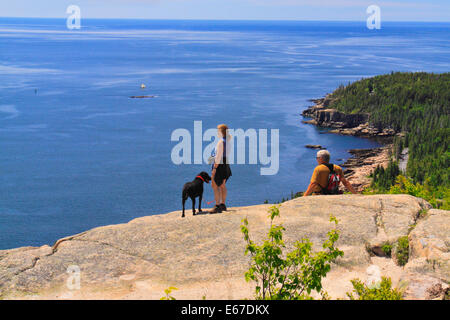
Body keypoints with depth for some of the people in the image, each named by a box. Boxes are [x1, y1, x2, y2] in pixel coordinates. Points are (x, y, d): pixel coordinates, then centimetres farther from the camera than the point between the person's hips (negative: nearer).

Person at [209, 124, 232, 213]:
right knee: (222, 185, 17)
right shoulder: (227, 141, 10)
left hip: (220, 165, -10)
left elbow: (219, 156, -21)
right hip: (226, 165, 10)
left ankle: (217, 206, -9)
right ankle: (223, 205, 24)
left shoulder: (221, 142, -18)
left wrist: (214, 168, -20)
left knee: (215, 185, -6)